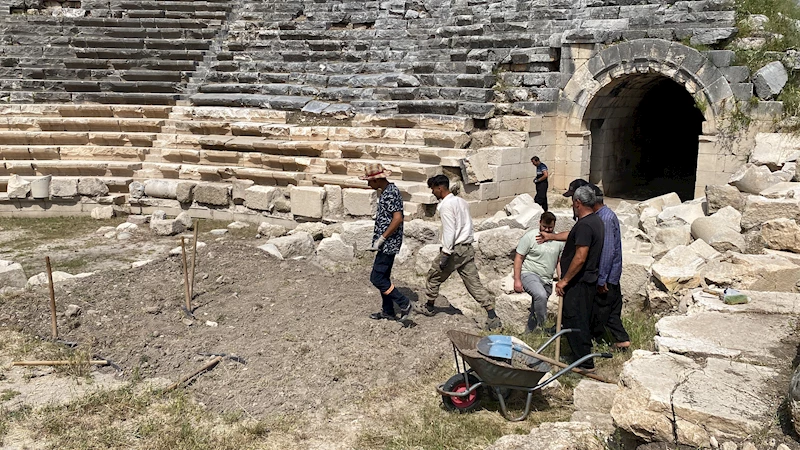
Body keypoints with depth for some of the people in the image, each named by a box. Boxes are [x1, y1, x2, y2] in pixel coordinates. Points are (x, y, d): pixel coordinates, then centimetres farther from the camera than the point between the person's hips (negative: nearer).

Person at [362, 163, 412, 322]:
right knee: (383, 277, 16)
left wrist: (381, 239, -23)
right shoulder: (387, 191, 13)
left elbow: (398, 219, -27)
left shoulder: (390, 194, -19)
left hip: (388, 244, -11)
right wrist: (378, 237, 19)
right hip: (386, 244, 11)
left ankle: (404, 303, 0)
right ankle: (388, 312, 26)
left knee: (377, 278, -7)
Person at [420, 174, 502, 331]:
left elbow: (449, 231, -20)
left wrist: (445, 254, -19)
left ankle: (429, 307, 32)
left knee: (434, 277, 15)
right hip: (468, 248, 8)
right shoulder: (461, 201, 14)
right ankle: (493, 316, -4)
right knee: (474, 284, 4)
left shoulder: (446, 205, -14)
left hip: (454, 249, -8)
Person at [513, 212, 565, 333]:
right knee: (541, 295, -33)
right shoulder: (530, 236, -7)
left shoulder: (559, 241, 7)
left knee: (537, 307, 8)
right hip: (529, 274, -6)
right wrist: (517, 280, -11)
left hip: (547, 280, 6)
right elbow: (518, 258, -6)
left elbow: (560, 262, 16)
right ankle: (543, 327, -24)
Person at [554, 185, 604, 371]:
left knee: (574, 321, -3)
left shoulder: (584, 225, -23)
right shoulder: (596, 221, 10)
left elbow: (580, 258, -28)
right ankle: (584, 357, 30)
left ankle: (585, 364, 2)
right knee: (583, 320, 19)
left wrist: (564, 280, -20)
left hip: (578, 282, -10)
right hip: (589, 280, 10)